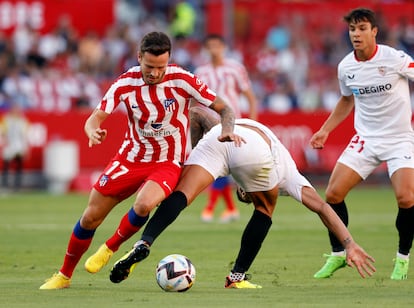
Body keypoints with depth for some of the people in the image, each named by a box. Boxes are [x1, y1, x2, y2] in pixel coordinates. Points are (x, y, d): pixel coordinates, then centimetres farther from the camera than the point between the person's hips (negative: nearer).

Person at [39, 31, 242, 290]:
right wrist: (93, 131, -33)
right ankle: (64, 276, 24)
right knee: (90, 218, 2)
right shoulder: (125, 84, -10)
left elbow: (223, 108, -9)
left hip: (167, 164, -3)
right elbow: (95, 118, -9)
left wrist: (228, 130, -30)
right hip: (130, 158, 3)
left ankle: (110, 248, -4)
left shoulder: (181, 80, -16)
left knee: (144, 204, -34)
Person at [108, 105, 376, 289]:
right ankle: (237, 277, 20)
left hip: (218, 138, 1)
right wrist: (350, 244, 25)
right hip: (255, 149, -1)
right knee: (265, 211, 25)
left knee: (180, 196, -7)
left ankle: (143, 244, -33)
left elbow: (199, 112, 35)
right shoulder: (290, 174, 38)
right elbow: (322, 207, 28)